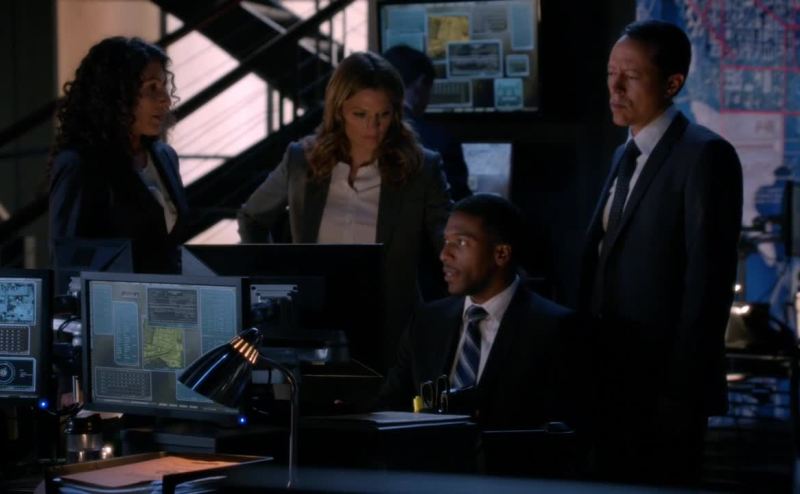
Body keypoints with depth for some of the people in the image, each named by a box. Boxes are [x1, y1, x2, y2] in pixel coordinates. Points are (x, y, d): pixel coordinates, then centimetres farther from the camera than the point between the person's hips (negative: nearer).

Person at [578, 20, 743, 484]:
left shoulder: (704, 155, -12)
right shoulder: (627, 156, 15)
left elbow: (708, 280, -17)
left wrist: (681, 389, -20)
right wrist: (590, 371, 13)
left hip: (663, 383, -8)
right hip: (614, 380, 8)